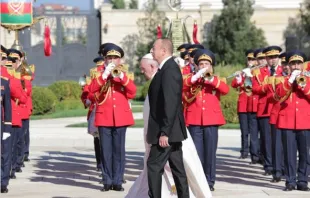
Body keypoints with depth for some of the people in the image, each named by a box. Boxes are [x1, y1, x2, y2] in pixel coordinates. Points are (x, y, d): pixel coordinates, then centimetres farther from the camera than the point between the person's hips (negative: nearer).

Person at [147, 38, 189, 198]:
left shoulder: (169, 70, -16)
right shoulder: (168, 68, 14)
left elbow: (171, 103, -23)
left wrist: (164, 132, -25)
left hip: (167, 130, -10)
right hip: (171, 130, 10)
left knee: (154, 166, -7)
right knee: (177, 167, 11)